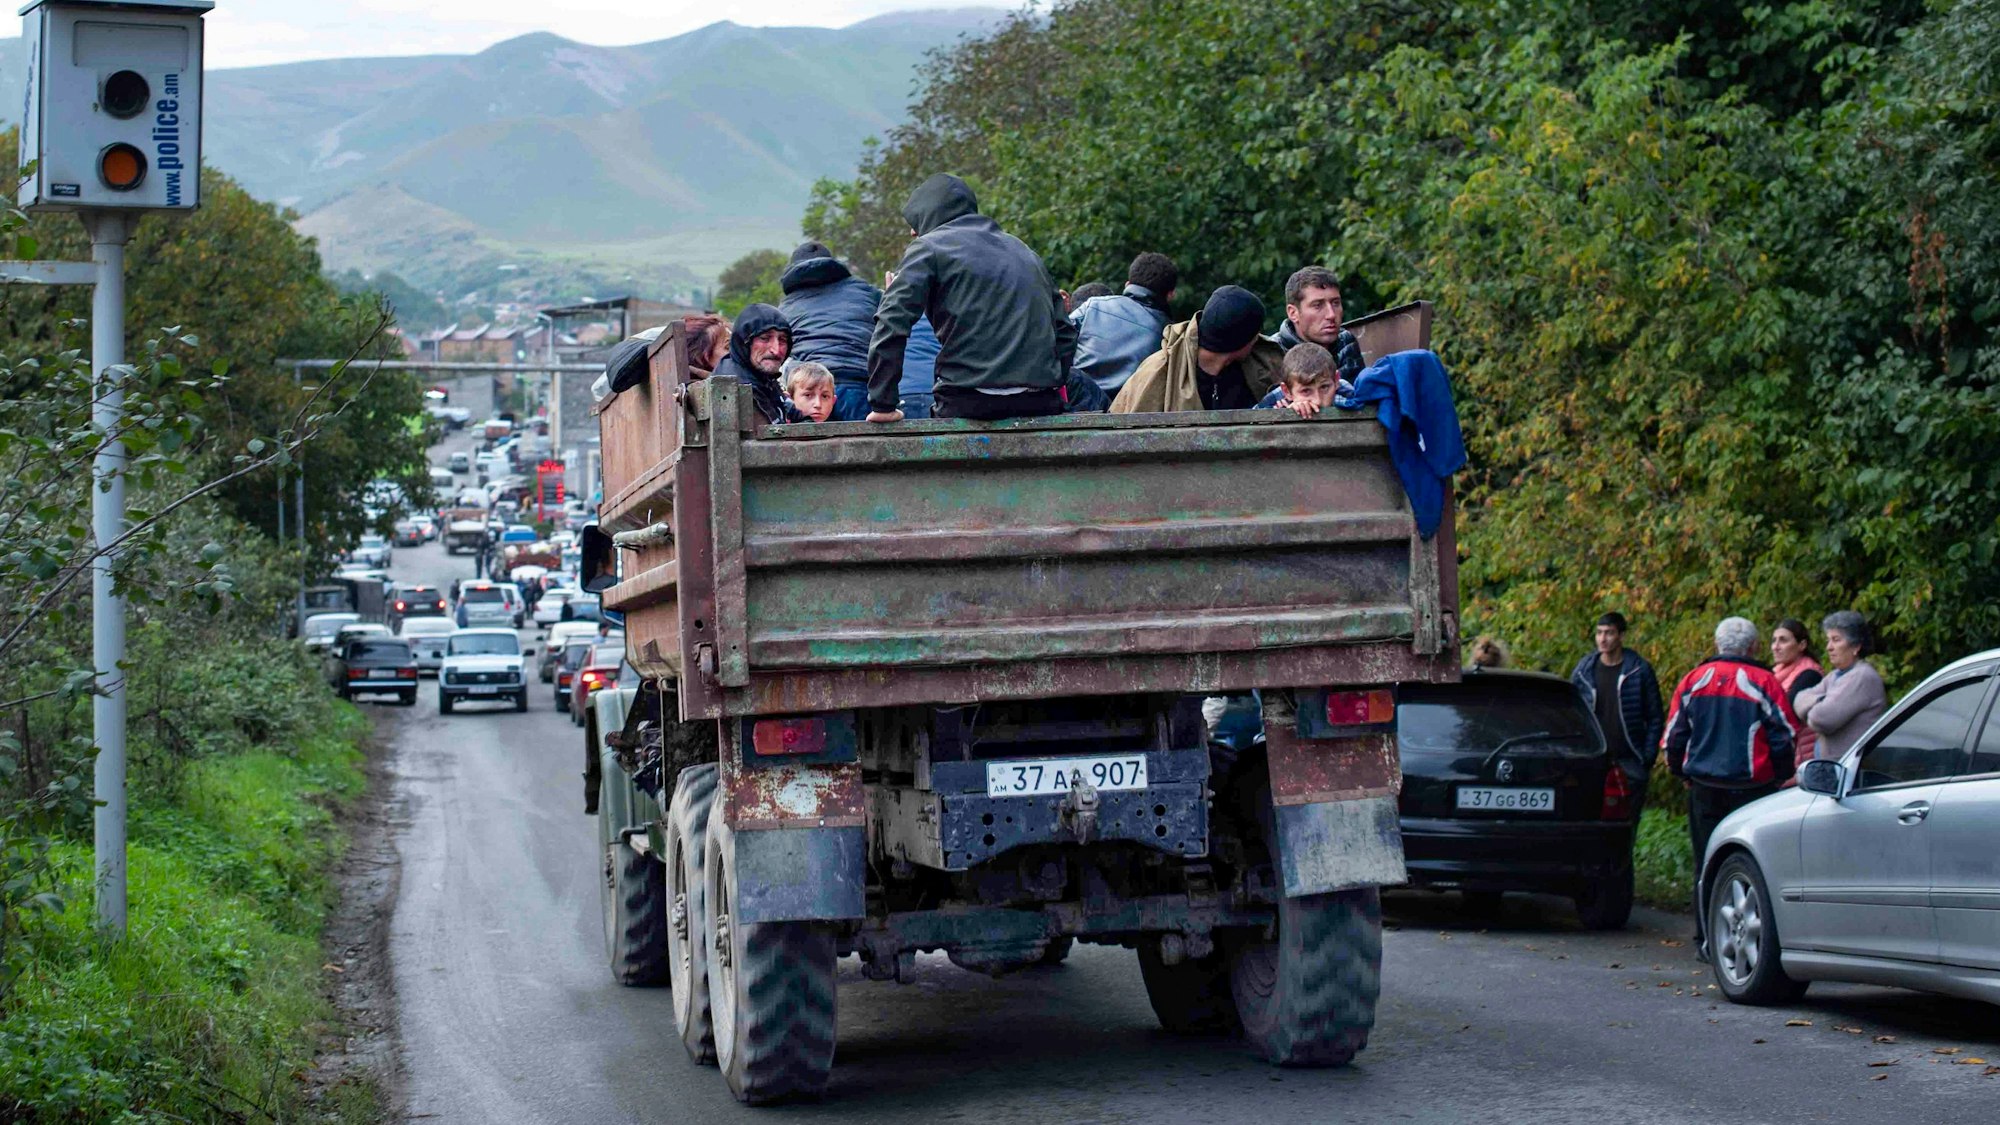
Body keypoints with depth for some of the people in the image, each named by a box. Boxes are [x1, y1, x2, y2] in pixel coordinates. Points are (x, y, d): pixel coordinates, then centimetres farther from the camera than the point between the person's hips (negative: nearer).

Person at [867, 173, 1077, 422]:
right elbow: (1065, 333, 22)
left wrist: (882, 405, -3)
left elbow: (891, 324, -6)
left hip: (968, 403, -5)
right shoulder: (1020, 249, 25)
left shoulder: (928, 247, 6)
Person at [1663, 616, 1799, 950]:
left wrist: (1682, 773, 25)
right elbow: (1785, 738, -1)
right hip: (1751, 787, -3)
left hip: (1704, 788, 3)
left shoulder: (1693, 680, 5)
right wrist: (1779, 778, 13)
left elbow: (1675, 735, 11)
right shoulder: (1764, 683, -5)